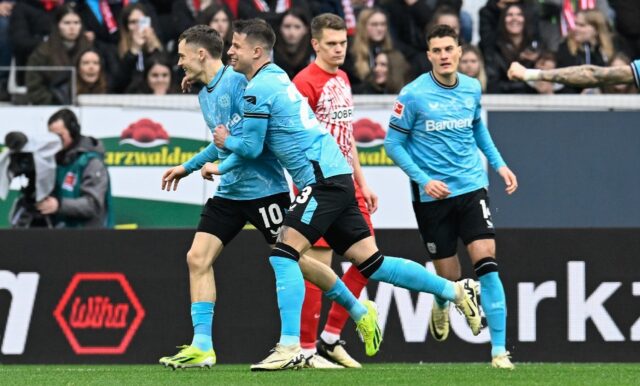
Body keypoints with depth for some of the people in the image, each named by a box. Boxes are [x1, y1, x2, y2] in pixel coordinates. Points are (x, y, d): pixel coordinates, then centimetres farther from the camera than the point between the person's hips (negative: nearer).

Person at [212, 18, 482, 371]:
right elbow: (261, 143, 31)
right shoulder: (275, 79, 19)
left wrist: (227, 141, 12)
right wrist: (223, 167, 27)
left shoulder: (259, 88, -10)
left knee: (284, 254, -15)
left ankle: (289, 347, -21)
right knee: (371, 262, 10)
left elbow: (252, 147, -7)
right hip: (334, 176, 10)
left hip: (323, 179, -10)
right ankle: (457, 291, 17)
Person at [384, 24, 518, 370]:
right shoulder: (413, 94, -10)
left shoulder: (472, 88, 4)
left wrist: (498, 164, 17)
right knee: (448, 276, 3)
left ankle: (499, 349, -13)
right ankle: (441, 307, 43)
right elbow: (393, 144, -5)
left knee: (486, 262, -14)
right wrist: (424, 180, -15)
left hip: (471, 186, 2)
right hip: (432, 195, -2)